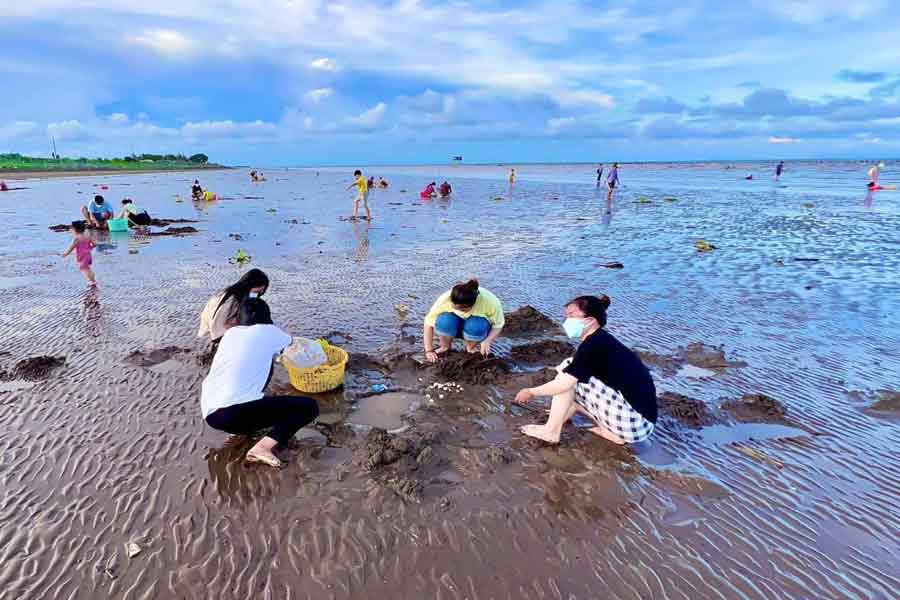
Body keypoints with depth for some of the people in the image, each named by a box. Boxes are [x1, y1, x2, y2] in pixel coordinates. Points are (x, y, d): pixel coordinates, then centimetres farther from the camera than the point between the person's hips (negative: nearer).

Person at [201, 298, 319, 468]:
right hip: (234, 413, -8)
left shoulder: (231, 332, 19)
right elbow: (290, 342, 31)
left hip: (209, 413, 8)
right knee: (309, 407, 1)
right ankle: (262, 447, -15)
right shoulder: (267, 331, 6)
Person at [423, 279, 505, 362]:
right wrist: (429, 350, -21)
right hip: (456, 329, 1)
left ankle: (471, 347, -2)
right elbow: (428, 323, -21)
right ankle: (445, 347, -3)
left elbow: (498, 325, -17)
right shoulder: (445, 300, -30)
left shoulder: (490, 301, -31)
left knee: (476, 327, -36)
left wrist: (487, 341, -32)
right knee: (444, 322, -34)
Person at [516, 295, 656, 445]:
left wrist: (531, 392, -3)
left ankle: (551, 431, 1)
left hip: (634, 421, -10)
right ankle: (610, 430, 11)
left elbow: (563, 384, -17)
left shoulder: (594, 344, -16)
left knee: (569, 378, -8)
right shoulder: (602, 340, 12)